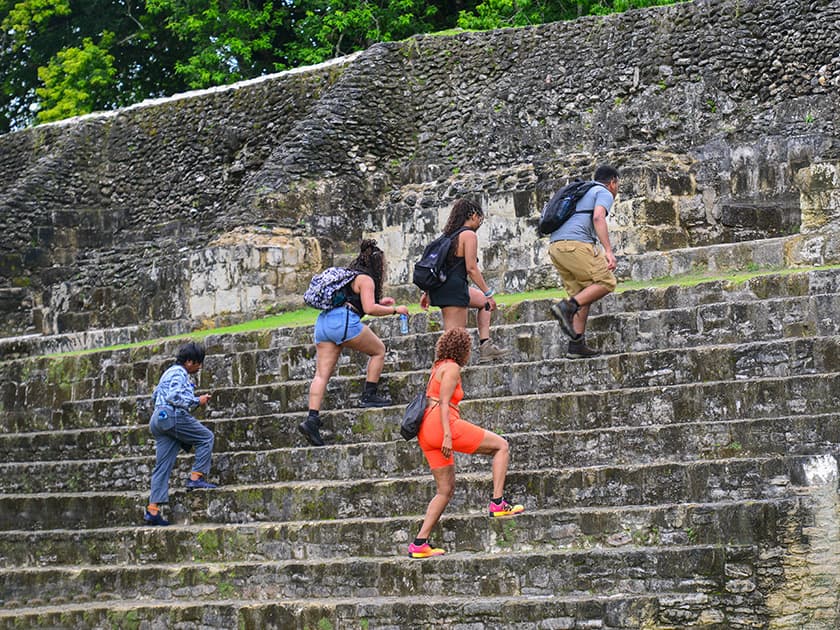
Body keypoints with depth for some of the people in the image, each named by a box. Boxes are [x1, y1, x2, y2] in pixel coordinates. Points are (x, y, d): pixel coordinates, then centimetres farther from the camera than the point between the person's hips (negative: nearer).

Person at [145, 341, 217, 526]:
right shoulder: (179, 373, -5)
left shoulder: (169, 372, 27)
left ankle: (153, 509, -4)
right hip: (173, 416, -10)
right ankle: (196, 477, -6)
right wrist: (197, 401, -8)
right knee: (206, 437, 2)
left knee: (163, 466, 3)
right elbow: (175, 396, -19)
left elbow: (155, 397, 33)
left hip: (159, 419, 10)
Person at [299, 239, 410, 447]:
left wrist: (378, 302, 39)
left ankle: (312, 418, -13)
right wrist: (395, 310, 1)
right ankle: (369, 396, 9)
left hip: (324, 321, 8)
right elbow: (370, 309, -9)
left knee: (322, 374, -1)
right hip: (344, 321, -8)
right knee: (378, 350, 13)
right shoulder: (365, 279, 2)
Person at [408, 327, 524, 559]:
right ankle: (498, 503, -7)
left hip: (426, 432, 9)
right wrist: (448, 435, -20)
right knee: (502, 445, 2)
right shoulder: (452, 367, -2)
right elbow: (444, 403, -12)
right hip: (442, 426, -9)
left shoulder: (438, 367, 25)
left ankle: (419, 543, 4)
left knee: (446, 489, 11)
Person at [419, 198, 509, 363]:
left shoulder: (449, 234, 17)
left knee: (484, 302, 24)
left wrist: (427, 293, 20)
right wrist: (488, 292, -12)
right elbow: (471, 268, -15)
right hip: (453, 289, -9)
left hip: (439, 287, 9)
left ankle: (485, 346, 18)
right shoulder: (469, 235, -8)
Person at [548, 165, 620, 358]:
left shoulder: (581, 193, 34)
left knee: (582, 294, 11)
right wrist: (608, 251, -19)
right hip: (576, 243, -8)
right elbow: (598, 218, -13)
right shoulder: (604, 193, 7)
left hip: (556, 247, 9)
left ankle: (577, 345, 3)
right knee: (606, 282, -2)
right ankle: (567, 307, -19)